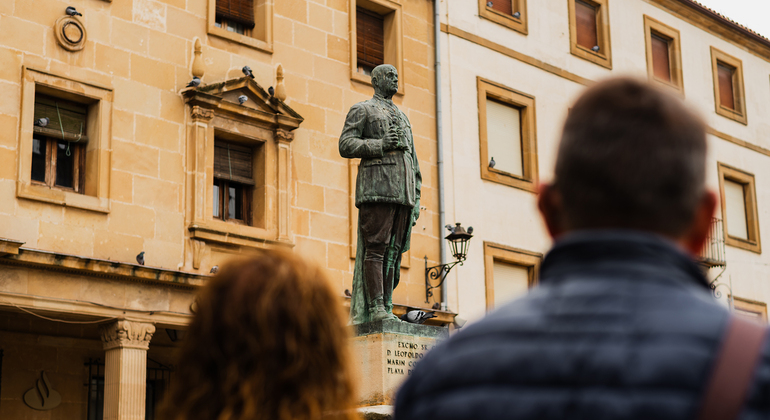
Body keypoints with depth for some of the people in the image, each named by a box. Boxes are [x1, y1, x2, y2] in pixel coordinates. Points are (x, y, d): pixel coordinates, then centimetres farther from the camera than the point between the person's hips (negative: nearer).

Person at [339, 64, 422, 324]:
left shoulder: (402, 118, 29)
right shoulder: (361, 110, 10)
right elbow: (345, 145, -3)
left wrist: (416, 199, 16)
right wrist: (380, 145, -14)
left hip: (403, 192, 7)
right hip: (377, 187, -6)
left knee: (394, 251, 1)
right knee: (376, 248, -12)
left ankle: (386, 307, 0)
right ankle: (376, 308, -16)